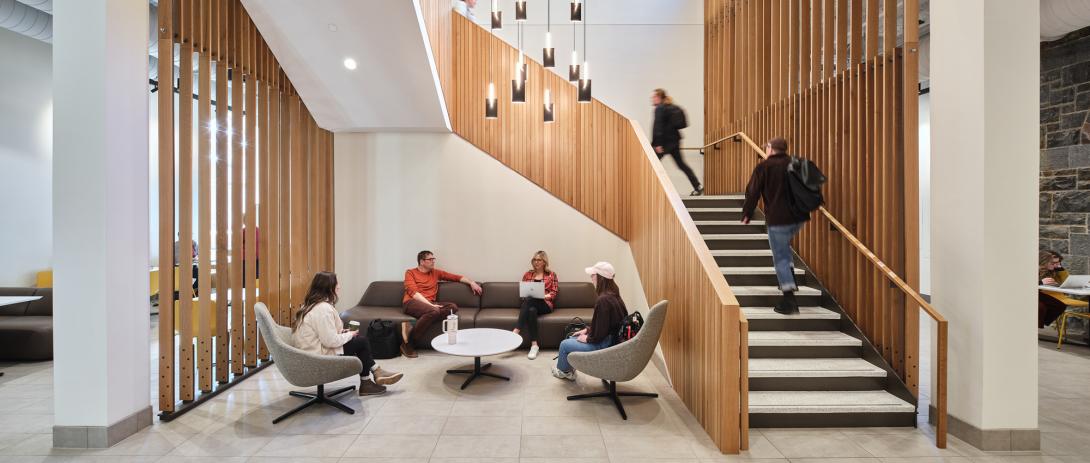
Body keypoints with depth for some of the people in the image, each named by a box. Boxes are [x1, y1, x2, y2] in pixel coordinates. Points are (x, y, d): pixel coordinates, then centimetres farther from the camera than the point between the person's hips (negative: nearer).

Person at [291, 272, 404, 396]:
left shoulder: (310, 305, 8)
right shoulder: (323, 308, -23)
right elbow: (331, 341, -26)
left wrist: (340, 332, 4)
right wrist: (350, 334, -9)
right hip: (319, 356, -10)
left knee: (359, 339, 11)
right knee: (362, 342, -2)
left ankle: (377, 372, 11)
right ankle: (365, 383, 13)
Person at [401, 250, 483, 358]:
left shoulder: (436, 273, 21)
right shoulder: (410, 272, 6)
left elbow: (456, 277, 23)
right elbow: (413, 292, -8)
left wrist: (471, 282, 8)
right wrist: (430, 304, -20)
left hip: (429, 304, 6)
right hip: (412, 303, -5)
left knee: (453, 307, -23)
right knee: (434, 311, -37)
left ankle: (412, 327, -30)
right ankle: (407, 344, -24)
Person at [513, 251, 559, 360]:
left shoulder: (551, 275, 13)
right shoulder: (528, 274, 20)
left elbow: (554, 293, 4)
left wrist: (543, 296, -14)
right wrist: (526, 295, -8)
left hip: (545, 304, -2)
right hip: (529, 303, 2)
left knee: (530, 301, -36)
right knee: (531, 310, -37)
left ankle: (516, 331, -39)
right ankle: (534, 345, -41)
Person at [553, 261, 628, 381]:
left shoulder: (603, 300, -27)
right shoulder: (613, 295, 3)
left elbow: (600, 334, -24)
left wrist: (587, 338, -7)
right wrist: (587, 330, 12)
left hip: (604, 344, -9)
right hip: (611, 338, 9)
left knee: (564, 344, 6)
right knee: (572, 338, 21)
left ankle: (563, 371, 34)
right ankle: (568, 371, 35)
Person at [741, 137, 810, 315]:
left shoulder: (763, 167, -4)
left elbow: (753, 193, -5)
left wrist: (746, 214, 5)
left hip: (778, 219, -6)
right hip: (799, 216, 6)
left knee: (780, 258, 0)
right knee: (784, 246, 30)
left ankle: (789, 299, -3)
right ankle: (790, 279, 23)